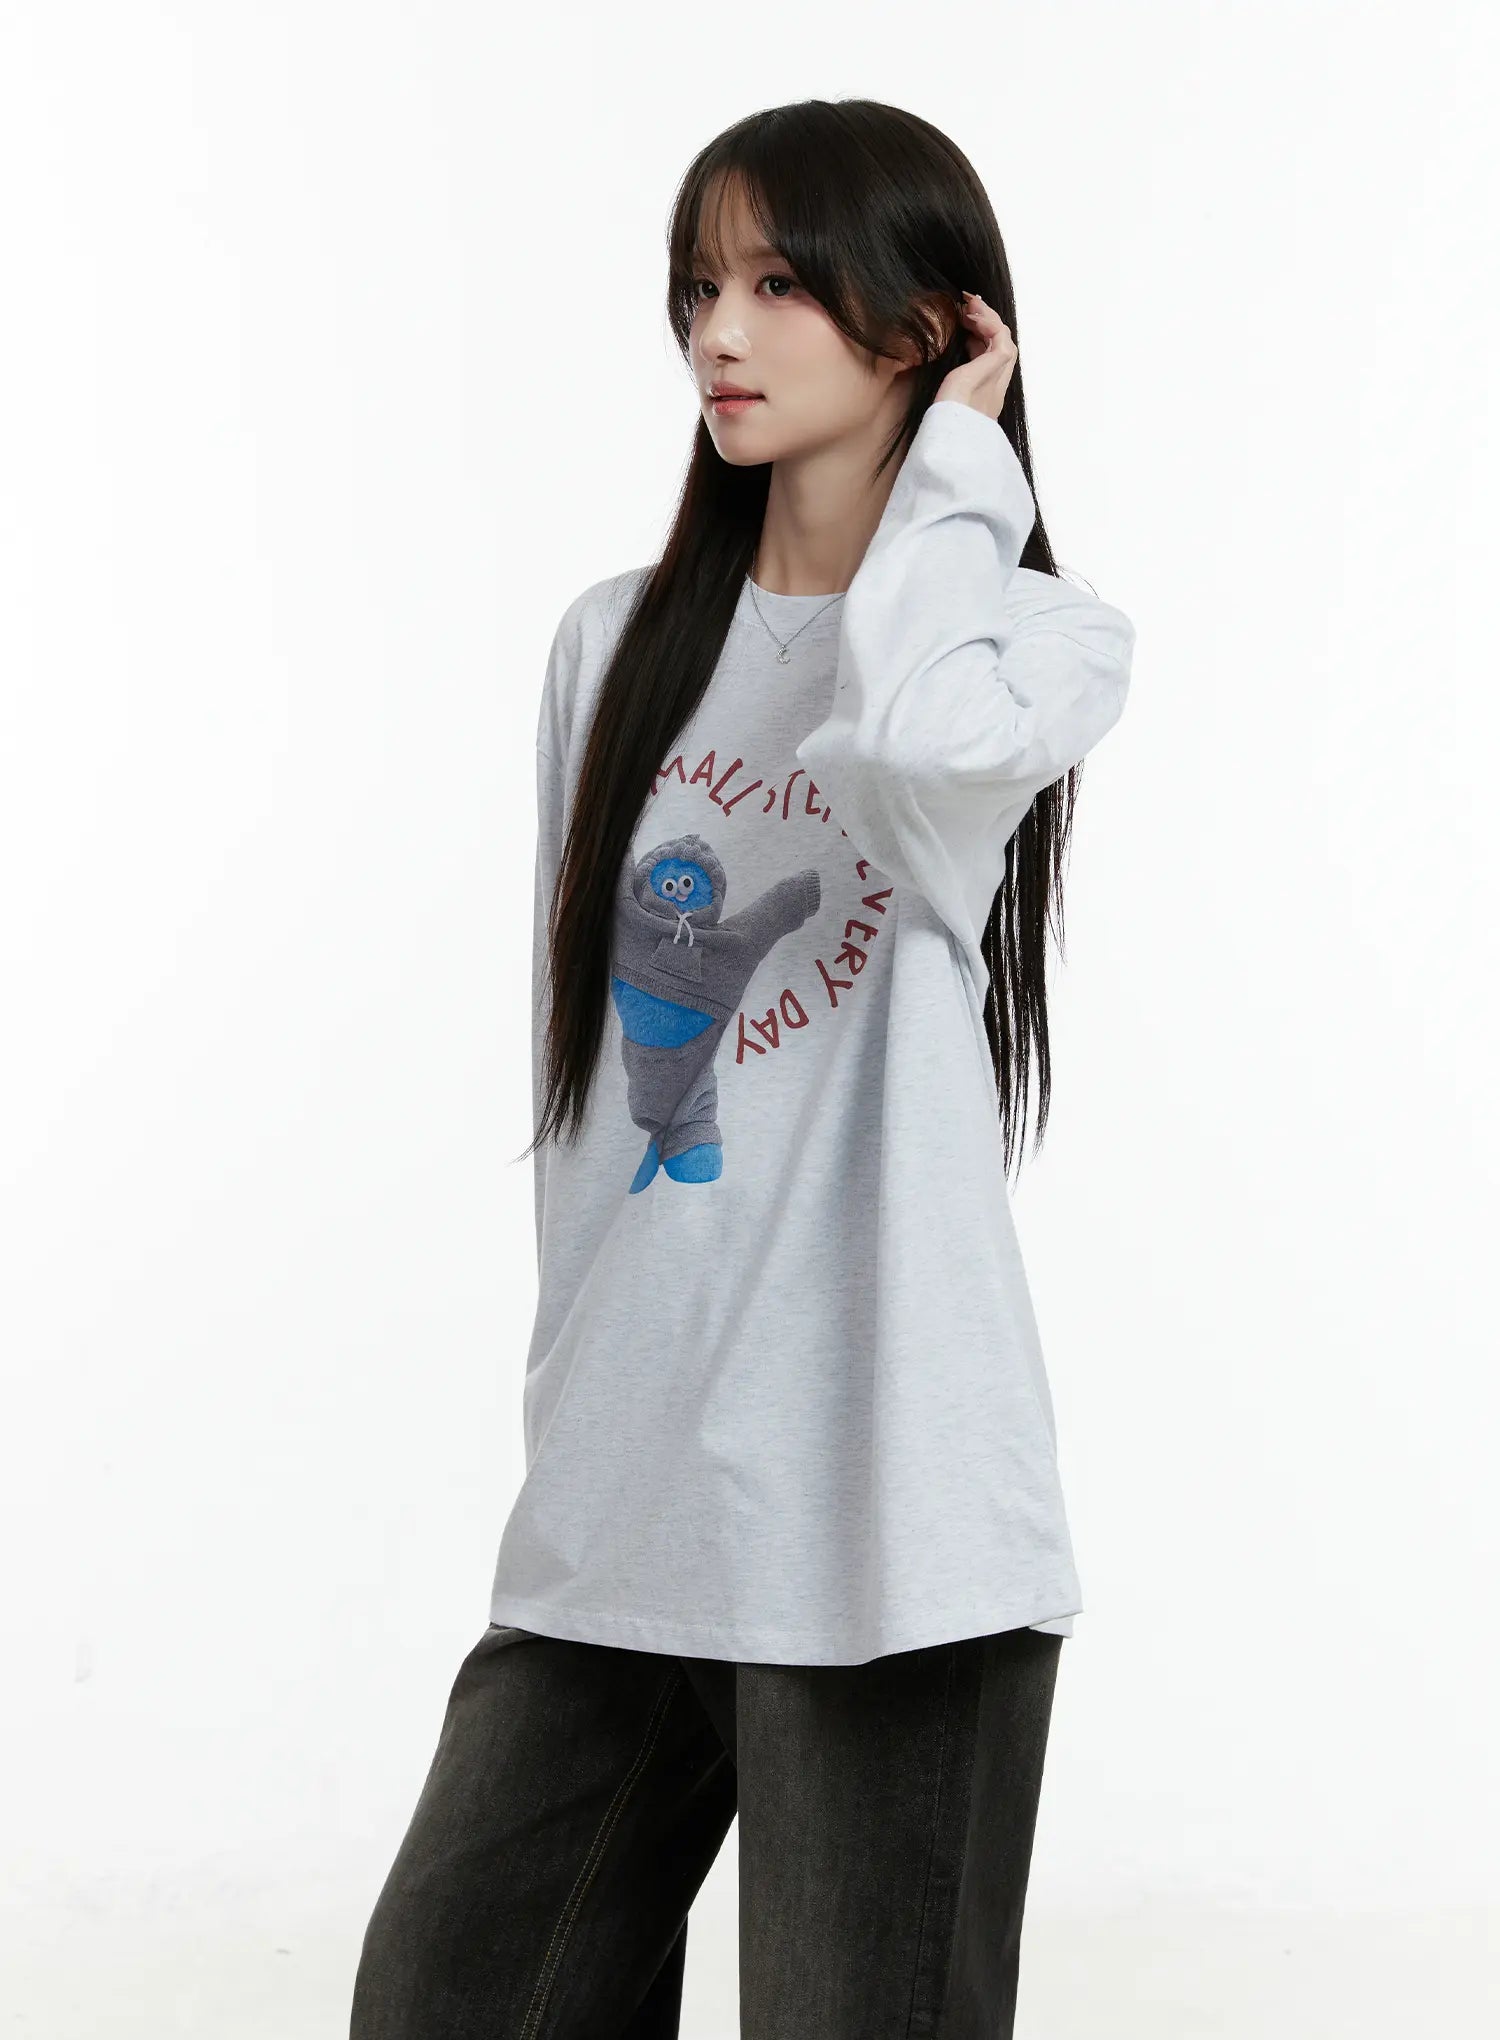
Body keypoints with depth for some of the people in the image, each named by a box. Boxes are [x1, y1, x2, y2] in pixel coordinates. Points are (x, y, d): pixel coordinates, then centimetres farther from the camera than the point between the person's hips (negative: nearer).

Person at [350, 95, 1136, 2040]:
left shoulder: (1042, 637, -3)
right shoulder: (618, 645, 11)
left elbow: (917, 734, -29)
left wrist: (954, 473, -11)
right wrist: (578, 1402, 14)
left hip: (878, 1501, -5)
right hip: (617, 1490, 5)